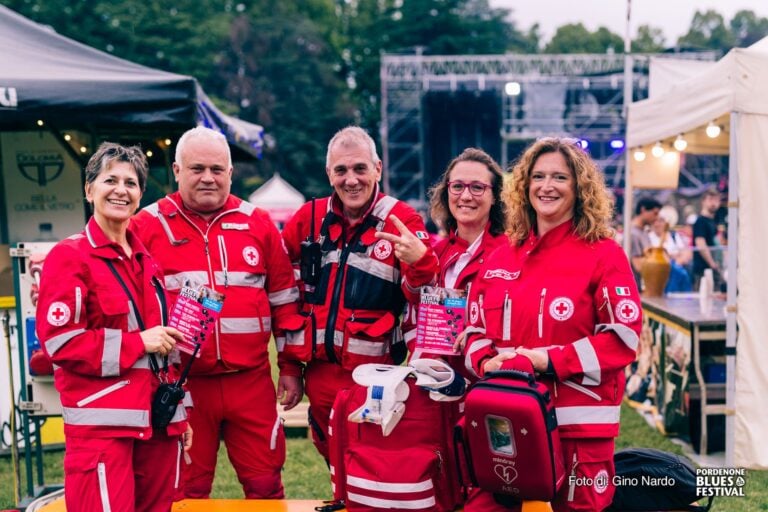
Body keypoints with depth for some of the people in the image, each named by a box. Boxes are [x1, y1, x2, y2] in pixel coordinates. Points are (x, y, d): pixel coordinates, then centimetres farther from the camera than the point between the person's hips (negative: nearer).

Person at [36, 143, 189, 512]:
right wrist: (138, 343, -15)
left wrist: (179, 414, 19)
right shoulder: (69, 257, -6)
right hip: (101, 424, -7)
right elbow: (59, 342, -13)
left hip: (157, 419, 7)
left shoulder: (146, 260, 16)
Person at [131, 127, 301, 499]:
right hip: (181, 384, -1)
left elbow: (284, 300, 10)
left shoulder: (258, 224, 6)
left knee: (265, 484, 10)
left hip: (251, 380, 2)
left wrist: (290, 367, 8)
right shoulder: (147, 226, 0)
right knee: (186, 490, 11)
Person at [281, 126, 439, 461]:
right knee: (334, 459, 18)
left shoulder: (401, 221, -6)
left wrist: (419, 261, -30)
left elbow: (421, 296, -10)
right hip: (321, 371, 4)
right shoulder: (310, 218, 5)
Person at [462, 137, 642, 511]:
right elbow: (475, 331, 14)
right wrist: (488, 363, -8)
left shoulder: (603, 254, -3)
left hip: (578, 423, -4)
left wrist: (548, 360, -16)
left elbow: (623, 337, -9)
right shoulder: (499, 259, 12)